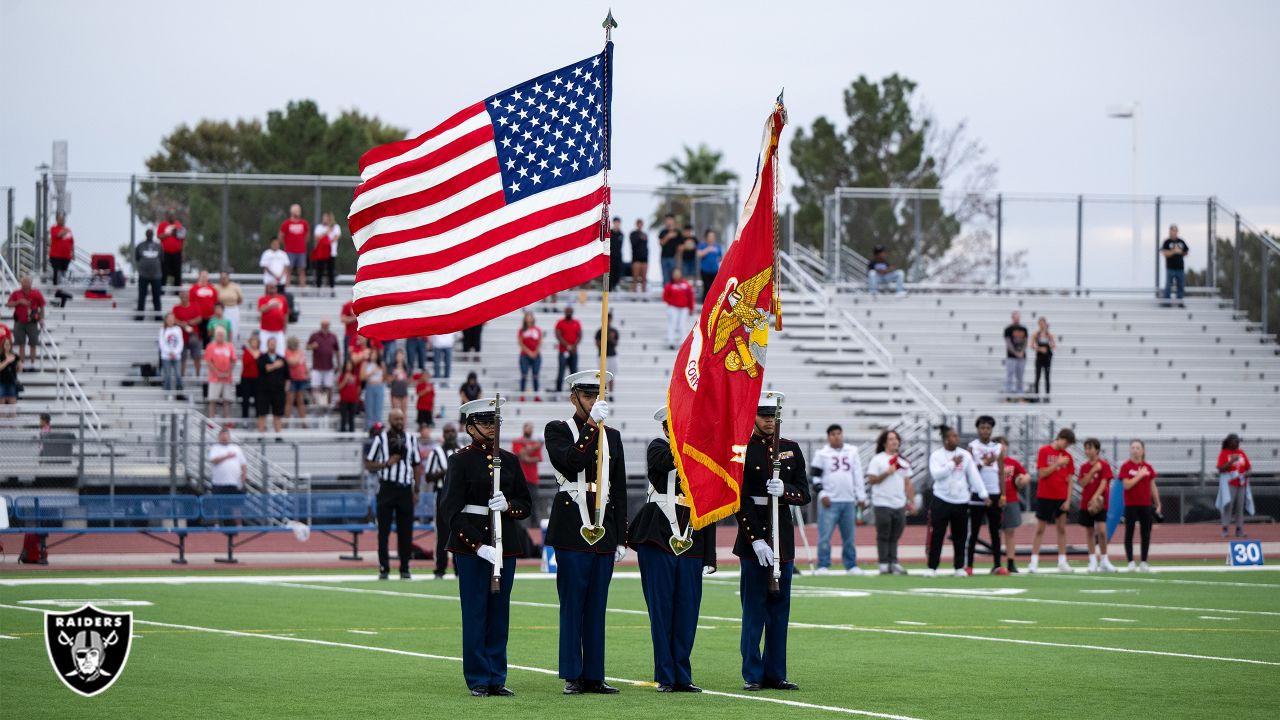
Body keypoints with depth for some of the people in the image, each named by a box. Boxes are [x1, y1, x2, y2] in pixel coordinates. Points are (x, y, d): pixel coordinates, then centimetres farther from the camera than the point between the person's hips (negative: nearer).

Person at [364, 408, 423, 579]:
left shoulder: (411, 439, 12)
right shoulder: (381, 439, 2)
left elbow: (416, 466, 16)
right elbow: (368, 464, 2)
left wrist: (416, 490, 9)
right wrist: (386, 464, -13)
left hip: (405, 488, 3)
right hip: (387, 487, -3)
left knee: (406, 531, 3)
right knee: (384, 530, -3)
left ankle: (404, 568, 10)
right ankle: (384, 568, 1)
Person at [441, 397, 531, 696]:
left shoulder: (509, 460, 11)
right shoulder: (461, 460, -2)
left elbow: (525, 504, 12)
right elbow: (453, 510, -8)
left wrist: (508, 505, -12)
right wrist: (479, 546, -16)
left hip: (505, 543, 4)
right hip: (470, 544, -4)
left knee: (500, 611, 6)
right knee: (475, 612, -2)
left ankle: (497, 679, 11)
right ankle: (478, 680, 3)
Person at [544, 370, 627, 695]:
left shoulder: (612, 436, 15)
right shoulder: (558, 430, 2)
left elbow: (619, 491, 14)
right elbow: (570, 463, -18)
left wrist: (621, 539, 10)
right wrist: (591, 425, -21)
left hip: (604, 530, 4)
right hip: (572, 530, -4)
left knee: (597, 606, 6)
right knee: (572, 604, -3)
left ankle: (594, 676, 9)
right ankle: (573, 676, 1)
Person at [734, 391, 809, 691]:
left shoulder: (791, 449, 11)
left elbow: (804, 495, 8)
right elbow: (739, 500, -9)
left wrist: (784, 491, -15)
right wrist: (756, 540, -16)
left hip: (783, 535, 5)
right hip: (752, 537, -5)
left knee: (780, 608, 7)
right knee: (754, 608, -2)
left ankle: (775, 674, 12)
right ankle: (753, 675, 2)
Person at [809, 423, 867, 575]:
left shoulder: (852, 452, 12)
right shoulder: (822, 454, 2)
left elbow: (858, 475, 13)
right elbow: (815, 475, 1)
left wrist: (861, 497, 8)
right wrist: (822, 494, -10)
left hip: (848, 501, 3)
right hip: (829, 501, -3)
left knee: (849, 536, 7)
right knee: (825, 535, -6)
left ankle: (851, 565, 13)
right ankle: (823, 566, -2)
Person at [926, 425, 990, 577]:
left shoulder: (965, 455, 4)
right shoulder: (936, 456, -3)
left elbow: (974, 476, 4)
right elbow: (936, 474, -18)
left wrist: (984, 494, -1)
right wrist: (952, 463, -17)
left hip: (961, 501, 3)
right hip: (941, 500, -3)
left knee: (960, 536, 6)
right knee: (936, 535, -3)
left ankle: (959, 567, 15)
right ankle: (932, 567, 3)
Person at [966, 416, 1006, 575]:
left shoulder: (998, 448, 9)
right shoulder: (972, 447, 1)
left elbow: (1001, 473, 8)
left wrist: (1003, 495, 1)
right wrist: (983, 464, -19)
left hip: (994, 494, 3)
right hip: (976, 494, -3)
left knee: (995, 531, 4)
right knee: (973, 532, -1)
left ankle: (997, 565, 5)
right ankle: (968, 566, 1)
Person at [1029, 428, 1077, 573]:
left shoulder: (1067, 456, 6)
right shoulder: (1044, 451, -4)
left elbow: (1069, 480, 5)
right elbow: (1041, 473, -10)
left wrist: (1068, 500, -2)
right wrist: (1058, 464, -16)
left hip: (1061, 498, 3)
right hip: (1045, 496, -3)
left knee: (1062, 528, 3)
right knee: (1040, 529, 1)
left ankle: (1062, 562, 6)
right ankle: (1034, 561, 2)